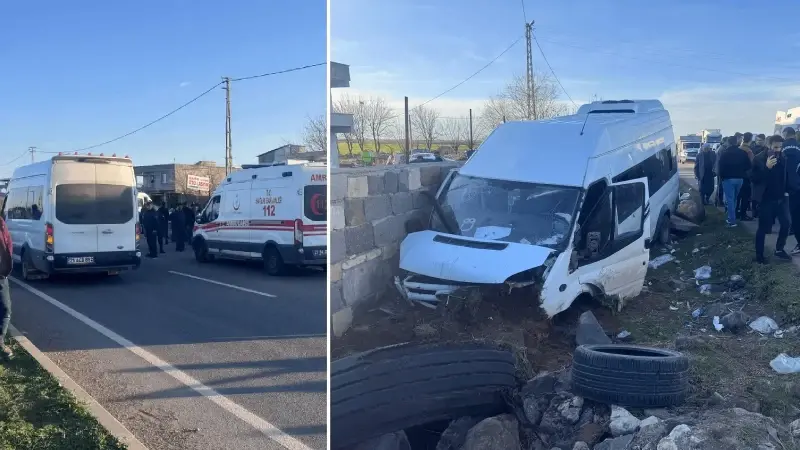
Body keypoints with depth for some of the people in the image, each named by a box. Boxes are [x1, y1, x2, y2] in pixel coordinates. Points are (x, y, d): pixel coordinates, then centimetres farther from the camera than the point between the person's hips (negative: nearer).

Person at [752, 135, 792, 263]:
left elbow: (786, 175, 13)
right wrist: (767, 167, -28)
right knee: (763, 228, 3)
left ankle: (779, 249, 26)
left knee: (786, 224, 5)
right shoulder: (759, 159, -12)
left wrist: (787, 190, 3)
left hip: (781, 197, 4)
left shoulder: (783, 158, -1)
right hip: (766, 198, -4)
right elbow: (755, 179, -17)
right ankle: (759, 255, 17)